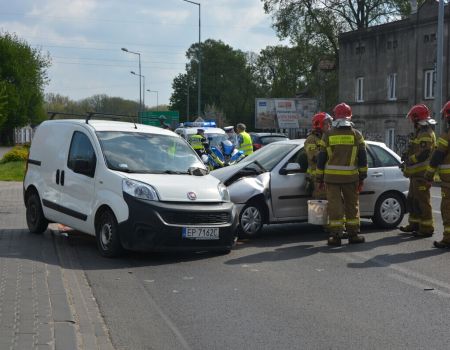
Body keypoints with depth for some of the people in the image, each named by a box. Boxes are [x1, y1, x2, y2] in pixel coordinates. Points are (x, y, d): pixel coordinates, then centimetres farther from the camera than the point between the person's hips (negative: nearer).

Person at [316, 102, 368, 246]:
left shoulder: (328, 135, 2)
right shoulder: (356, 135, 2)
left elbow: (321, 158, 4)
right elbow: (362, 157, 2)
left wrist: (320, 177, 10)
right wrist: (362, 176, 8)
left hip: (332, 176, 0)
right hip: (351, 177, 0)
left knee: (335, 206, 1)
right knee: (352, 205, 11)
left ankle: (336, 235, -1)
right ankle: (353, 234, 14)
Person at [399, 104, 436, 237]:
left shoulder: (426, 134, -15)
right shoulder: (420, 132, 20)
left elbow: (424, 154, -24)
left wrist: (409, 159, -13)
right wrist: (408, 156, 9)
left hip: (421, 174, -11)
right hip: (416, 173, 11)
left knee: (422, 201, -8)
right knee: (412, 199, 18)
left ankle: (426, 228, -4)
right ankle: (414, 224, 29)